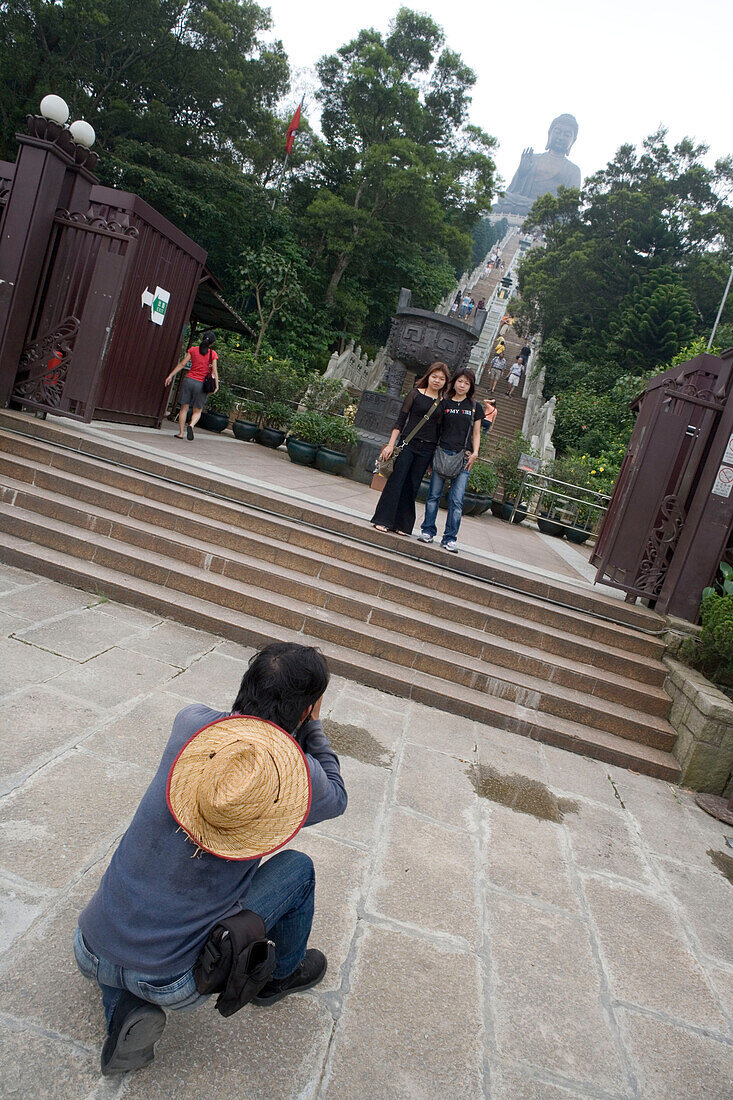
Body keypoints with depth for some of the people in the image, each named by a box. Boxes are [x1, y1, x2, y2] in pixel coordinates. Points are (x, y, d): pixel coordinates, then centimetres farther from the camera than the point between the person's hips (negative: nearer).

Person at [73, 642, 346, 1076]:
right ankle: (284, 974, 32)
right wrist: (313, 725, 15)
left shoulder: (190, 722, -6)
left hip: (90, 955, 4)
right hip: (168, 984, -4)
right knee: (297, 866, 10)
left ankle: (127, 1008, 16)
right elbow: (337, 797, 10)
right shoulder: (297, 772, -15)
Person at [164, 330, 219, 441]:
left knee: (184, 408, 9)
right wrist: (216, 385, 1)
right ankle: (191, 425, -18)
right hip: (201, 384, -1)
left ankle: (180, 433, 5)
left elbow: (182, 364, 3)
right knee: (198, 410, 11)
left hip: (188, 380, 1)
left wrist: (171, 375, 8)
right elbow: (214, 371, -5)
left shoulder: (192, 350, 4)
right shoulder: (212, 354, 0)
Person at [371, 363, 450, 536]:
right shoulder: (416, 394, 3)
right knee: (396, 480, -6)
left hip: (427, 449, 2)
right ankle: (383, 520, 1)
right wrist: (391, 444, -6)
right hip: (408, 443, -2)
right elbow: (400, 420, 1)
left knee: (412, 486, 4)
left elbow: (440, 430, 12)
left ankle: (401, 525, 11)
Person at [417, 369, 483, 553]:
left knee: (456, 500, -3)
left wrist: (475, 452, -2)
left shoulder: (475, 406, 12)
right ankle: (428, 531, 10)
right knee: (434, 494, 0)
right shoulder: (444, 403, 8)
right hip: (442, 453, 0)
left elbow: (476, 433, 13)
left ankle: (450, 538, 1)